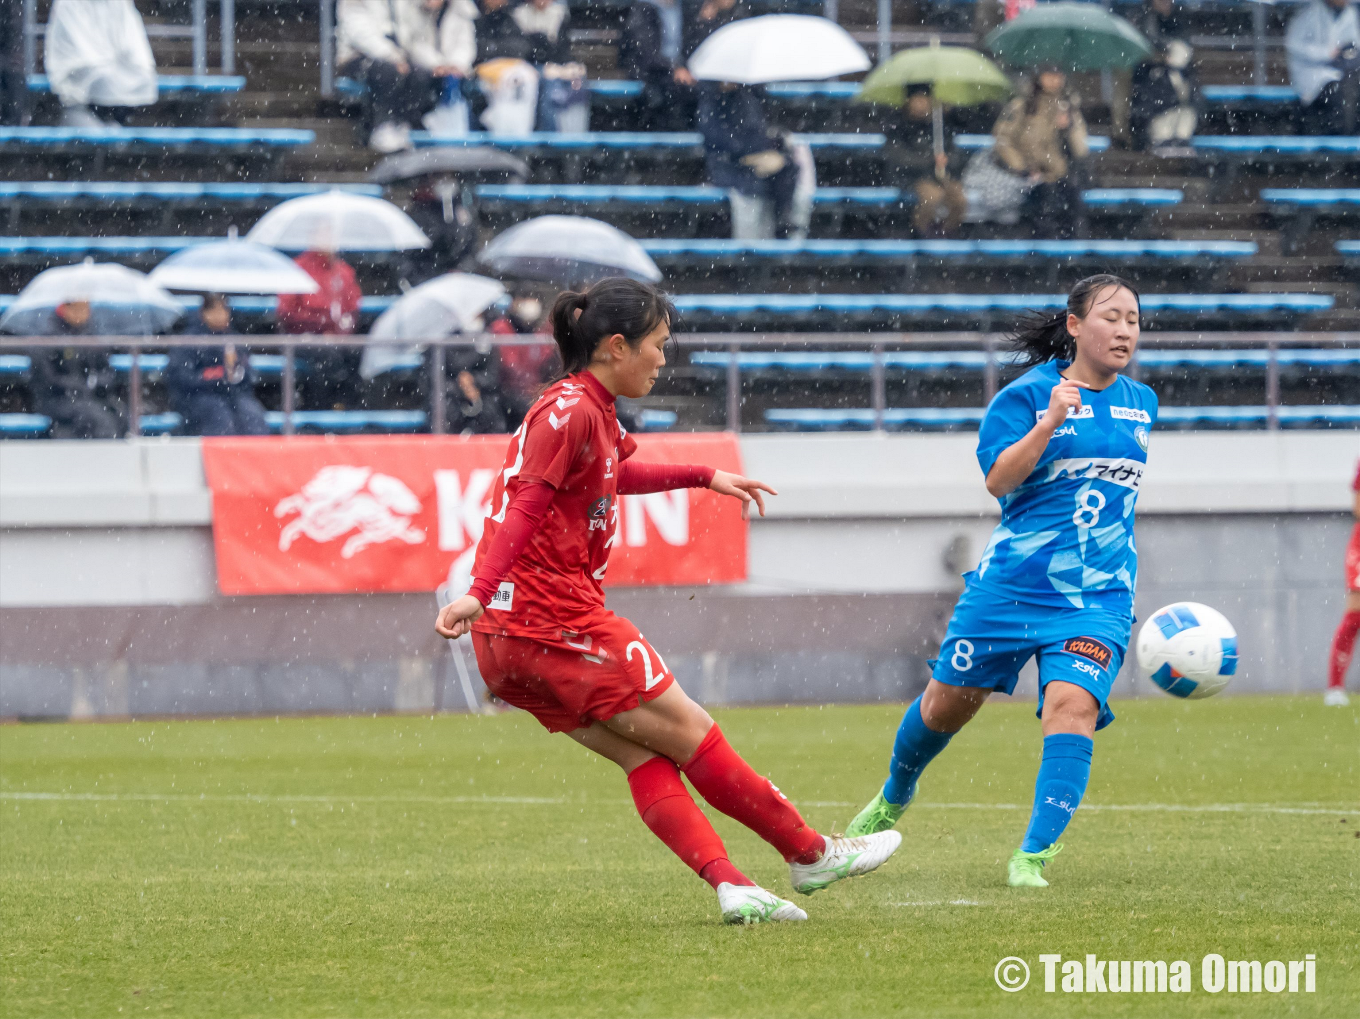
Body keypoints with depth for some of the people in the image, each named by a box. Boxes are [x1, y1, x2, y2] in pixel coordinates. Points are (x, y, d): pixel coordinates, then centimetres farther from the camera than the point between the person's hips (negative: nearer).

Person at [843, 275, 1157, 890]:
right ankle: (894, 798, 41)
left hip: (1096, 596, 2)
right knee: (948, 702, 11)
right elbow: (998, 478, -19)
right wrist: (1050, 421, -30)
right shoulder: (1027, 395, -6)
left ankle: (1033, 856, -21)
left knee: (1074, 703, -21)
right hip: (1012, 582, -2)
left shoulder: (1141, 403, 10)